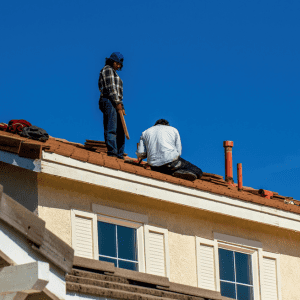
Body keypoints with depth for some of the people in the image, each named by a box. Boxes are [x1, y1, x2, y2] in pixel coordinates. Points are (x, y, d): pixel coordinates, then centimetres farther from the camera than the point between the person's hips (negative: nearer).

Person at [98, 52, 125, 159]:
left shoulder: (114, 74, 30)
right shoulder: (108, 70, 0)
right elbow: (110, 88, -12)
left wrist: (121, 107, 18)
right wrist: (117, 103, -18)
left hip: (116, 103, 10)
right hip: (109, 102, -10)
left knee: (120, 130, 4)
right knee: (111, 128, -18)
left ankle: (120, 154, 1)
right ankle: (112, 152, -26)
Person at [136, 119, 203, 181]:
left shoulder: (145, 133, 19)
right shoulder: (173, 130, 15)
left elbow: (140, 154, 7)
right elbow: (178, 152, 7)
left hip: (155, 167, 3)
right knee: (198, 172, 9)